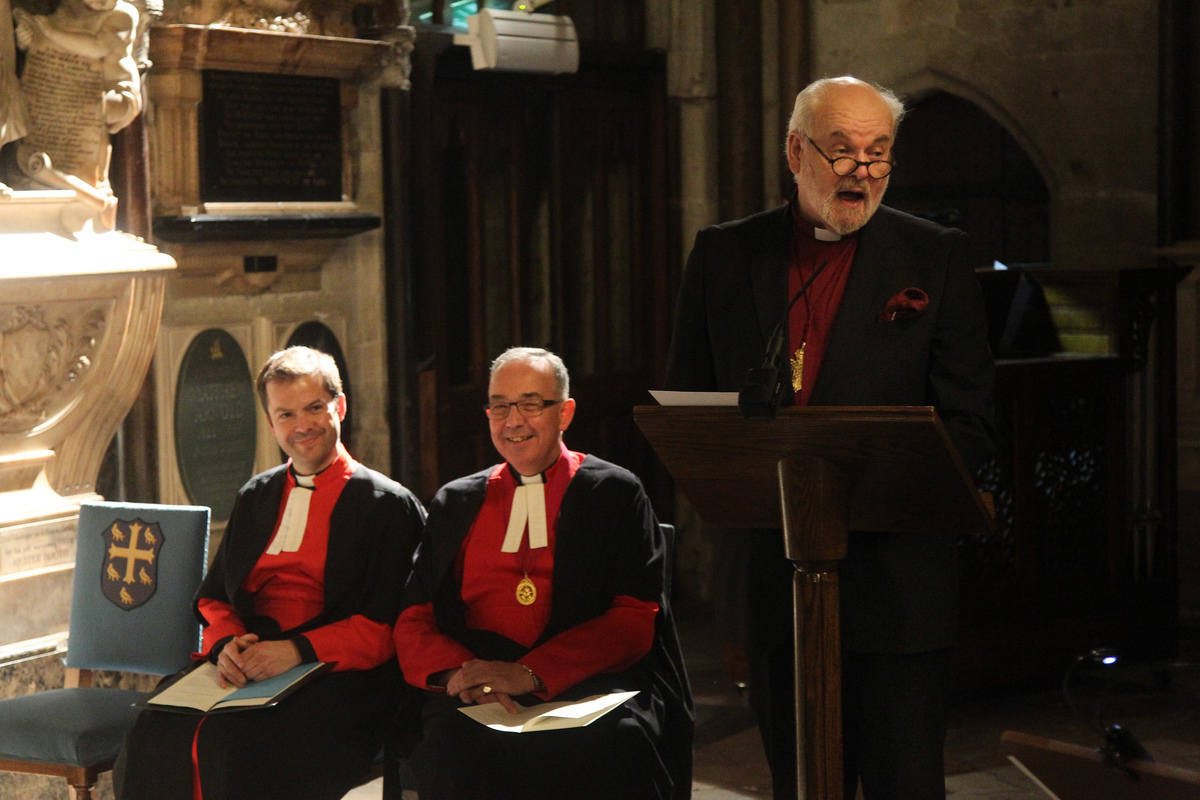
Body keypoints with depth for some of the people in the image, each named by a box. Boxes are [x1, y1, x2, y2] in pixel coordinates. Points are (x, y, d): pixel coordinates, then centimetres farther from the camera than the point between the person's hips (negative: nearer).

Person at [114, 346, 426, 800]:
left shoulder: (388, 505, 4)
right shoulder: (255, 498, 23)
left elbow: (388, 626, -5)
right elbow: (212, 599, 21)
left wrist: (300, 649, -18)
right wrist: (226, 643, -3)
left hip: (334, 674, -5)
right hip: (244, 667, 5)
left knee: (238, 745, -33)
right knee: (156, 734, -26)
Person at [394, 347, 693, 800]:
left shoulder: (614, 492, 12)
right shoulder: (455, 503, 22)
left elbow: (635, 619, 1)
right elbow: (413, 621, 14)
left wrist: (531, 673, -14)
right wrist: (457, 672, -10)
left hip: (589, 684, -1)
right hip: (478, 696, 2)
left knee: (614, 741, -36)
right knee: (457, 743, -34)